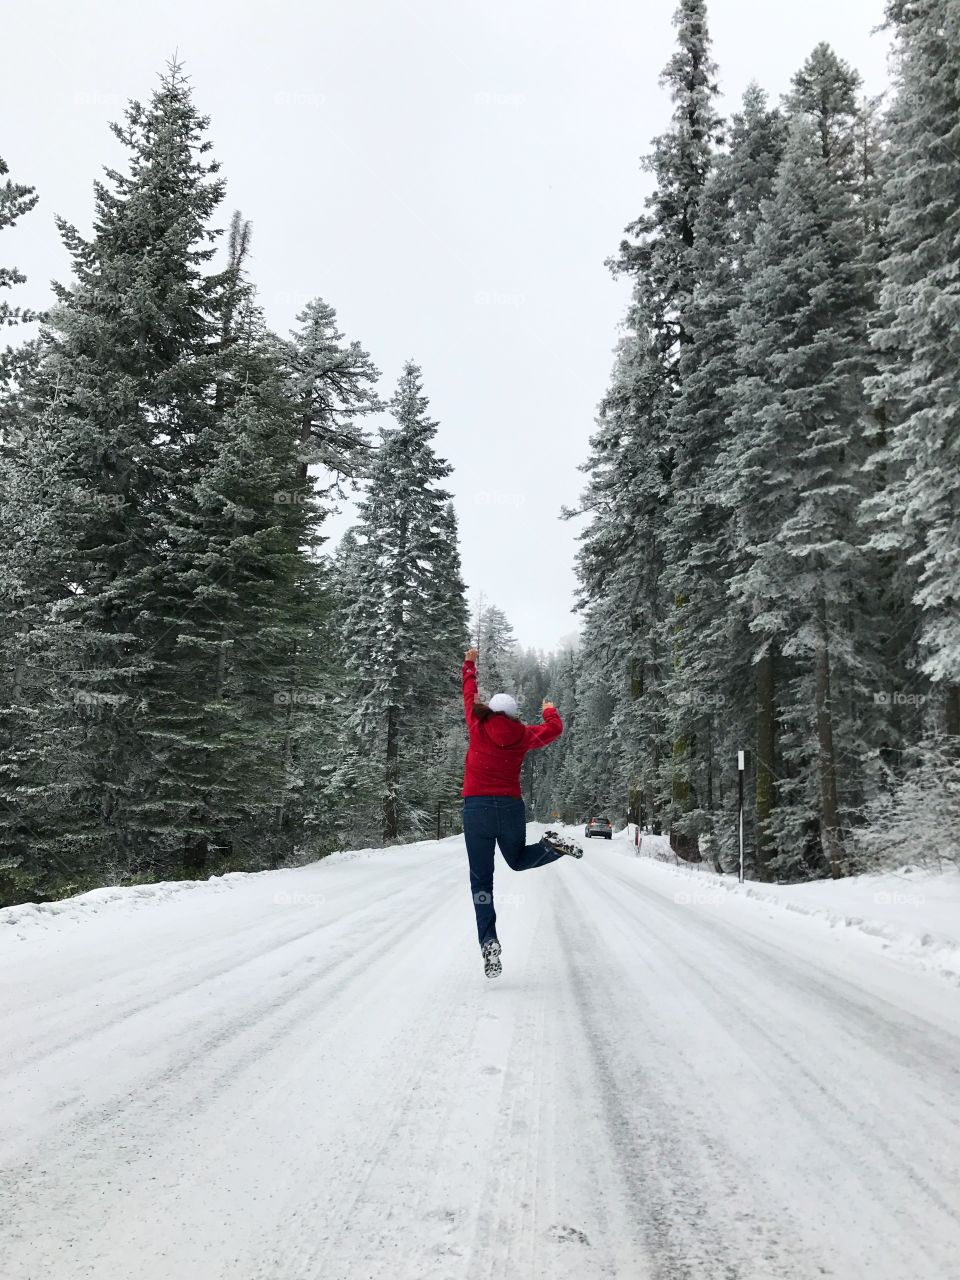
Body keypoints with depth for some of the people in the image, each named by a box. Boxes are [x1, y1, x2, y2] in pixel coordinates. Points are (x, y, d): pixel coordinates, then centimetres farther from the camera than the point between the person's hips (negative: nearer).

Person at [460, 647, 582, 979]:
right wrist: (549, 710, 35)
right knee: (518, 860, 28)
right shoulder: (522, 735, 3)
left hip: (477, 809, -2)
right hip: (511, 808, 2)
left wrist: (469, 664, 31)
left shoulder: (478, 727, 1)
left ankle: (489, 942, -13)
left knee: (481, 879, 1)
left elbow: (470, 695, 15)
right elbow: (553, 729, 14)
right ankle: (550, 845, -2)